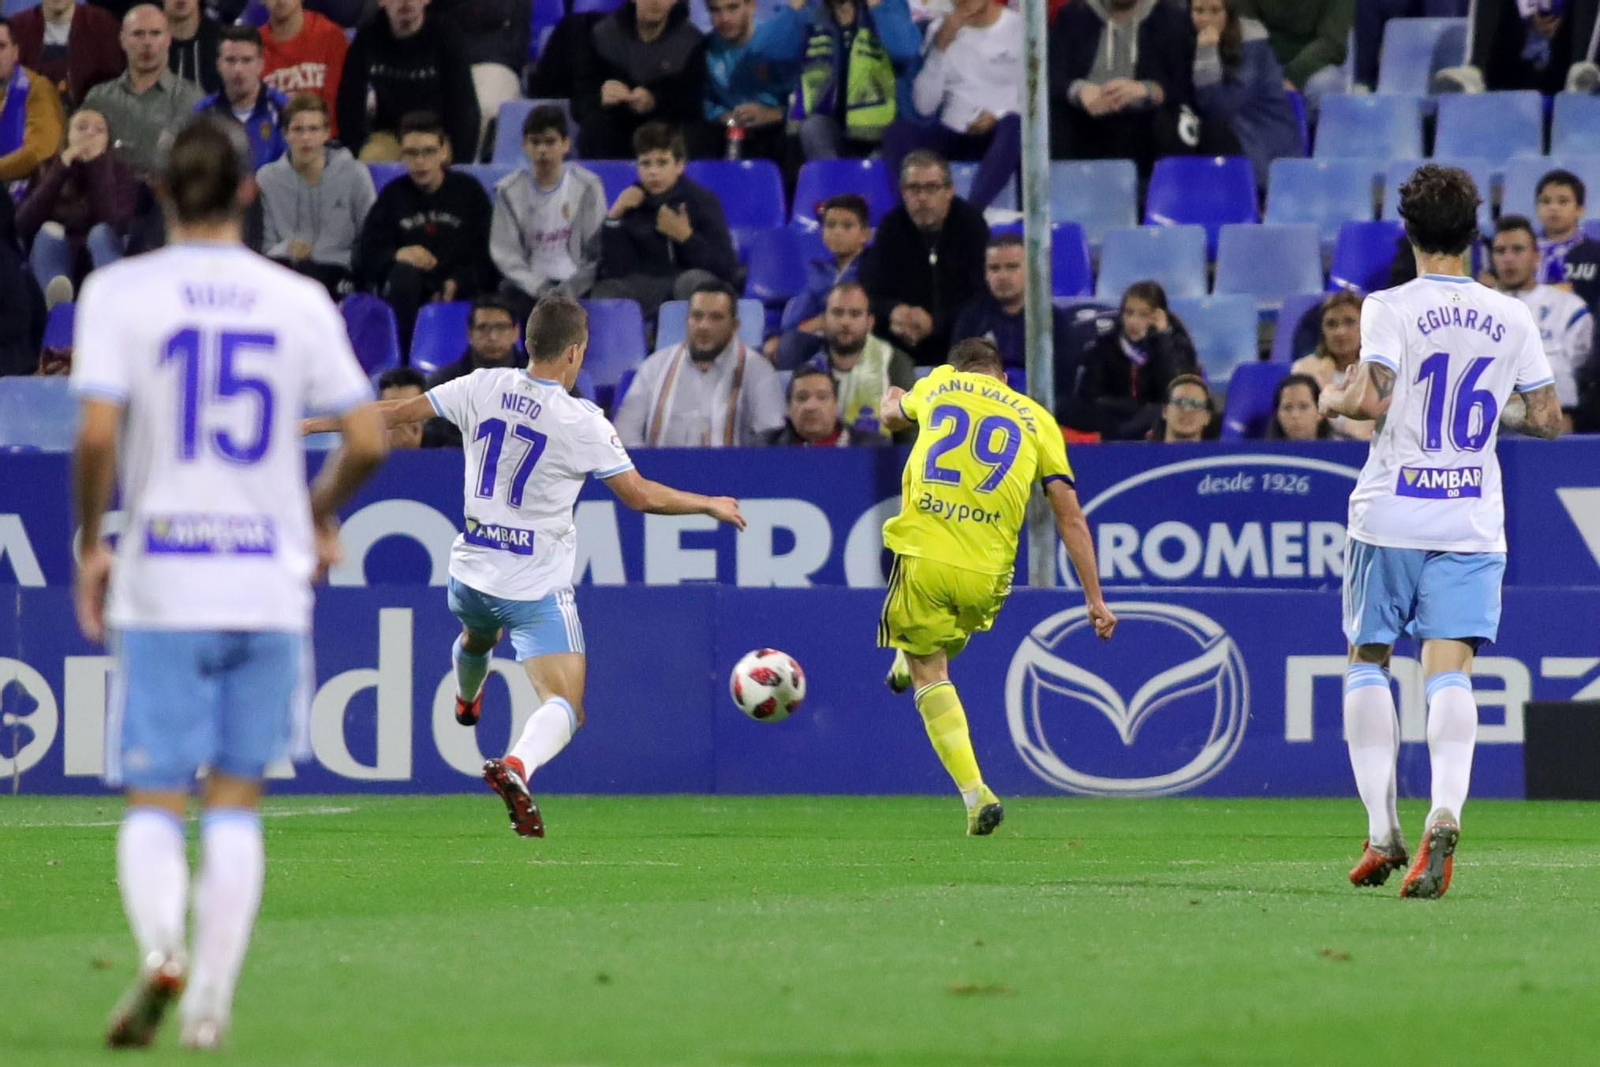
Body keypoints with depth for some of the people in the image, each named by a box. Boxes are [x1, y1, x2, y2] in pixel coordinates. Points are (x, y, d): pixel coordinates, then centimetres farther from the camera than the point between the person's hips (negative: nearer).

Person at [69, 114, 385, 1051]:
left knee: (153, 799, 4)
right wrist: (321, 514, 19)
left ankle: (160, 945, -23)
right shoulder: (299, 300, 3)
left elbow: (98, 434, -13)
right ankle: (212, 1002, 6)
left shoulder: (120, 291, -3)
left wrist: (90, 544, 1)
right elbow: (368, 440, 1)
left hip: (160, 583, -1)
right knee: (237, 800, 10)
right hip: (270, 579, 1)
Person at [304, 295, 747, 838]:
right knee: (564, 707, -9)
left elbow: (397, 411, 3)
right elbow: (641, 495, -10)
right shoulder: (581, 422, -15)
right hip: (538, 588, -6)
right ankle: (516, 766, -38)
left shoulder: (483, 387, -4)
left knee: (477, 637, 40)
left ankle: (465, 704, 70)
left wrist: (308, 425, 14)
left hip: (471, 571, 6)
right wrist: (711, 505, 6)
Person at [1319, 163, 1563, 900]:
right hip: (1473, 521, 2)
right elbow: (1547, 419, 7)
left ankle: (1381, 832, 8)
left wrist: (1332, 400, 3)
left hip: (1391, 515, -2)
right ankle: (1444, 815, -28)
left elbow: (1370, 400, -19)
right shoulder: (1511, 319, 4)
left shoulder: (1391, 308, -7)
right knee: (1450, 670, -5)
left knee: (1367, 661, 13)